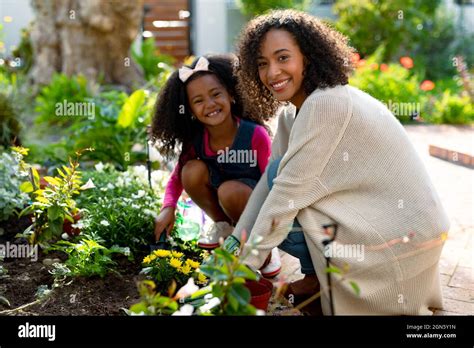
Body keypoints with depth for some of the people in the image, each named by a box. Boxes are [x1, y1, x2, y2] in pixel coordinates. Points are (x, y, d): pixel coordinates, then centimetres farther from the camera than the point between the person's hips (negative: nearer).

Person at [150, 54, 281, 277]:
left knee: (230, 191, -35)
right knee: (192, 170, -22)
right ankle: (224, 226, 3)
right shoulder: (195, 140, -12)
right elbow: (177, 178, -3)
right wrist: (168, 208, -22)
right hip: (222, 205, 4)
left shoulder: (256, 135, -24)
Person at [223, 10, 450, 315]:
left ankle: (318, 279, 3)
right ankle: (320, 277, 14)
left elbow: (288, 190, -22)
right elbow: (269, 182, 6)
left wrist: (247, 263, -15)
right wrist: (234, 241, 0)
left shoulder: (325, 104, -23)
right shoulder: (291, 113, 6)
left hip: (403, 239, -9)